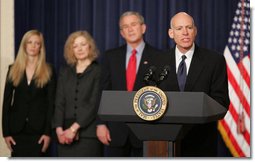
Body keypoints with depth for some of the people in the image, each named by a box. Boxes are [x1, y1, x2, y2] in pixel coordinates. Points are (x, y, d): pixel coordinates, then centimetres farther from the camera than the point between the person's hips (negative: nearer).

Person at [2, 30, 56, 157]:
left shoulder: (48, 71, 3)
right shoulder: (13, 70, 8)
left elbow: (51, 103, -1)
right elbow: (7, 101, 6)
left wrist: (48, 132, -9)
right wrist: (6, 131, -2)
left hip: (38, 129, -2)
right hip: (17, 128, 2)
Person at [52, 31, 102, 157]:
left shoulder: (98, 71, 2)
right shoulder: (65, 72, 17)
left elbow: (94, 104, -7)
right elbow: (59, 102, 9)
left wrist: (74, 128, -13)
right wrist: (59, 129, -5)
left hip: (89, 134, -4)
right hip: (66, 135, 4)